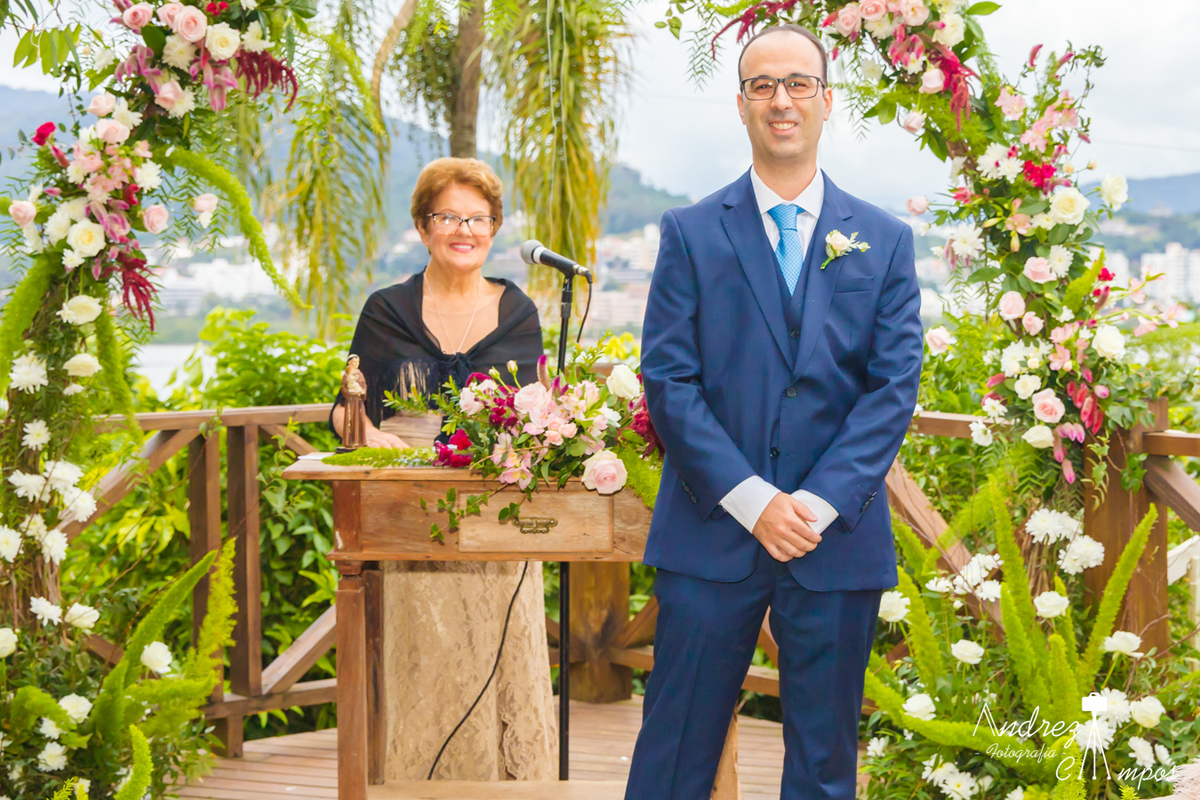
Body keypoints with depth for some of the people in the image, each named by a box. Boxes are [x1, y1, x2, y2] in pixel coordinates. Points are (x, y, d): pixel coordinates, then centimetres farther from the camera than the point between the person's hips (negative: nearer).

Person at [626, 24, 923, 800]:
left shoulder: (885, 241, 7)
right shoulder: (691, 233, 4)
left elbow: (895, 387, 0)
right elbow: (669, 381, -3)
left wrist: (818, 503, -12)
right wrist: (754, 502, -13)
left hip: (839, 540, 1)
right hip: (712, 535, -1)